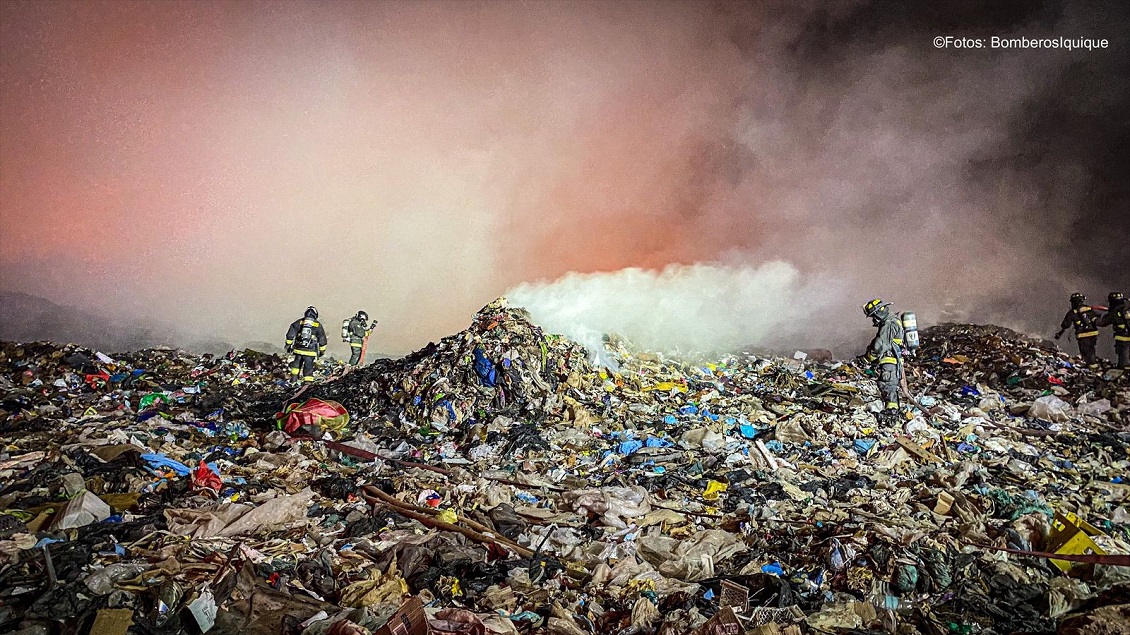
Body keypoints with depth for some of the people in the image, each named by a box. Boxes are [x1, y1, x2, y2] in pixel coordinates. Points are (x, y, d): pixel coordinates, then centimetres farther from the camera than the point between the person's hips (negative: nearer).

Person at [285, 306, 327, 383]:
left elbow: (290, 334, 5)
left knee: (297, 362, 20)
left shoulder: (299, 322, 6)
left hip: (299, 348, 2)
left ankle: (294, 376, 15)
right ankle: (308, 380, 1)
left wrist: (288, 344, 12)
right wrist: (322, 350, 18)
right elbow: (322, 339, 8)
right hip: (310, 350, -2)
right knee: (308, 365, 3)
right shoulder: (318, 325, 3)